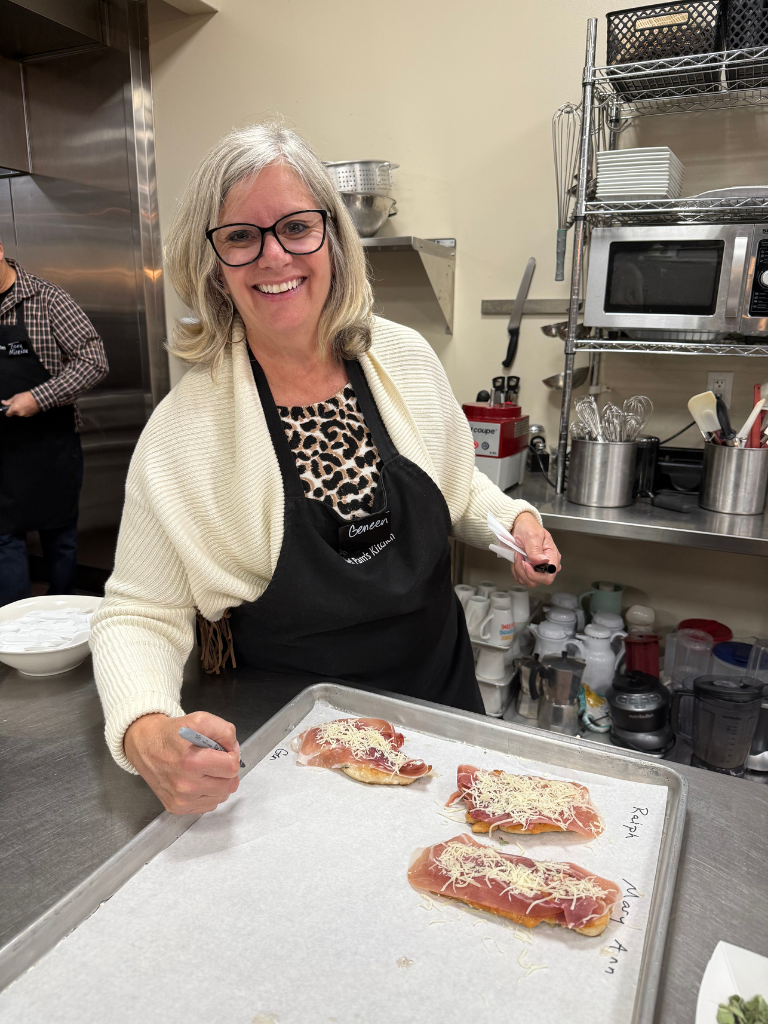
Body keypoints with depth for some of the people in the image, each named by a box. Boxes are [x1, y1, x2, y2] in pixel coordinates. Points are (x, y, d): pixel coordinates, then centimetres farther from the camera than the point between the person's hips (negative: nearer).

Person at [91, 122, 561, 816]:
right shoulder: (182, 428, -19)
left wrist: (512, 521, -11)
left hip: (444, 689, 4)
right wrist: (145, 730, -33)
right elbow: (140, 614, -15)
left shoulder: (406, 357, -8)